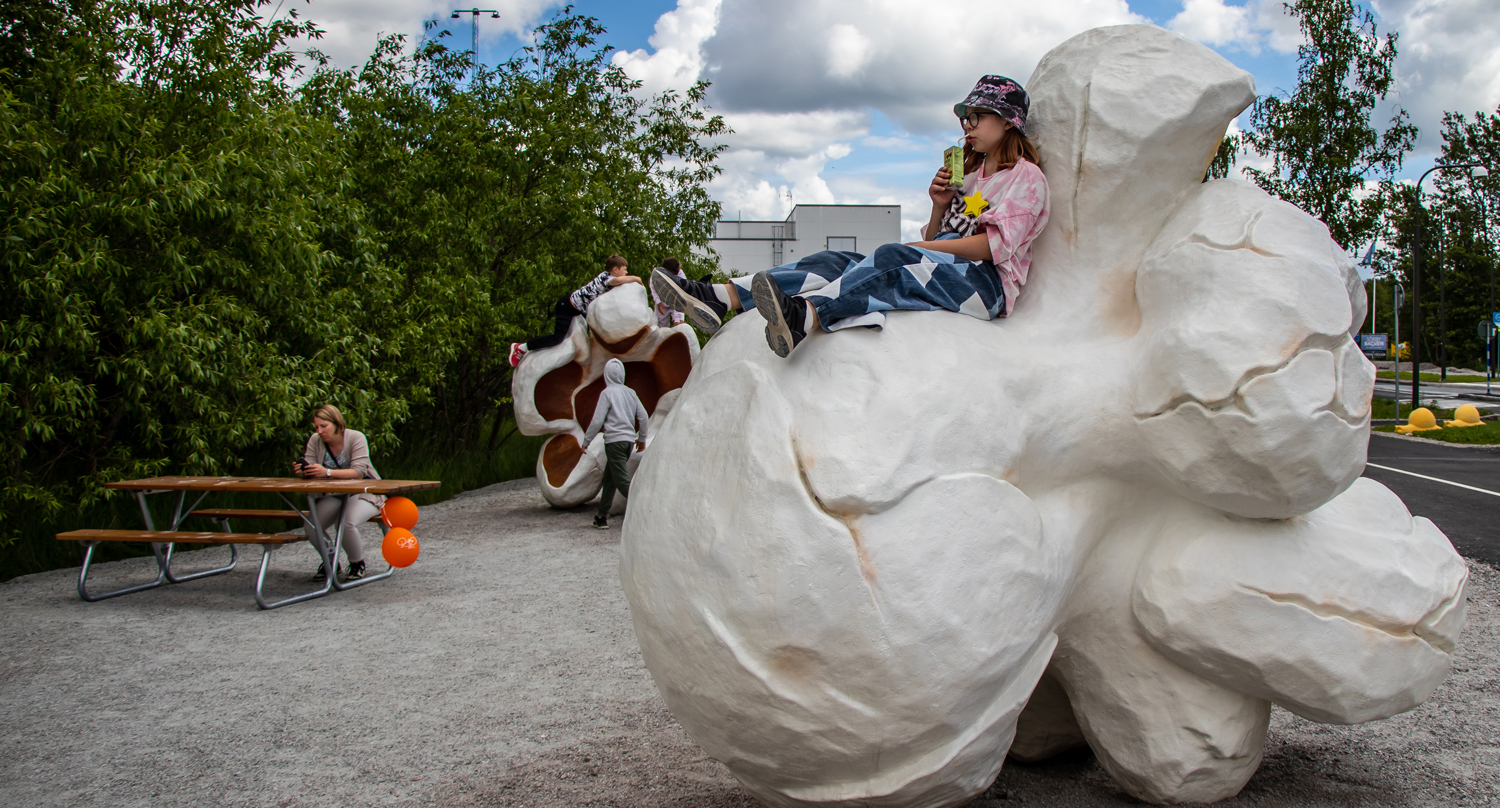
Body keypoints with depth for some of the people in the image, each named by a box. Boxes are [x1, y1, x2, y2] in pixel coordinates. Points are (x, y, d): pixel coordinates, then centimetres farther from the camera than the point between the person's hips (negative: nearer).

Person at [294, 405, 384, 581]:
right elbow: (311, 471, -6)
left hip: (363, 494, -5)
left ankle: (358, 564, -5)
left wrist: (327, 472, -42)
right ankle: (330, 561, 11)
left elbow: (358, 472, -28)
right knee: (311, 527, -19)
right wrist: (302, 471, -32)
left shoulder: (356, 438, -17)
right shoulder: (315, 441, -3)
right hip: (333, 496, 5)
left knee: (345, 523, -33)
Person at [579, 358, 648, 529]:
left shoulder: (607, 393, -7)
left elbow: (597, 421, -9)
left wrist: (586, 441, 1)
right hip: (629, 440, 7)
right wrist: (642, 438, 28)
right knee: (609, 478, 16)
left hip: (614, 440, -7)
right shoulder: (631, 393, 10)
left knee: (622, 480, -7)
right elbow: (643, 416, 14)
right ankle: (602, 516, 19)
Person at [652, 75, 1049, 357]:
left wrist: (916, 248, -11)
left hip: (987, 281, -7)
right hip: (940, 271, 7)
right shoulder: (971, 175, 32)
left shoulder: (1026, 177, 7)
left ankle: (803, 316, -64)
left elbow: (994, 245, -9)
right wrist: (939, 207, 4)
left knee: (890, 257, -35)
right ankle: (719, 296, -35)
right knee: (837, 260, -15)